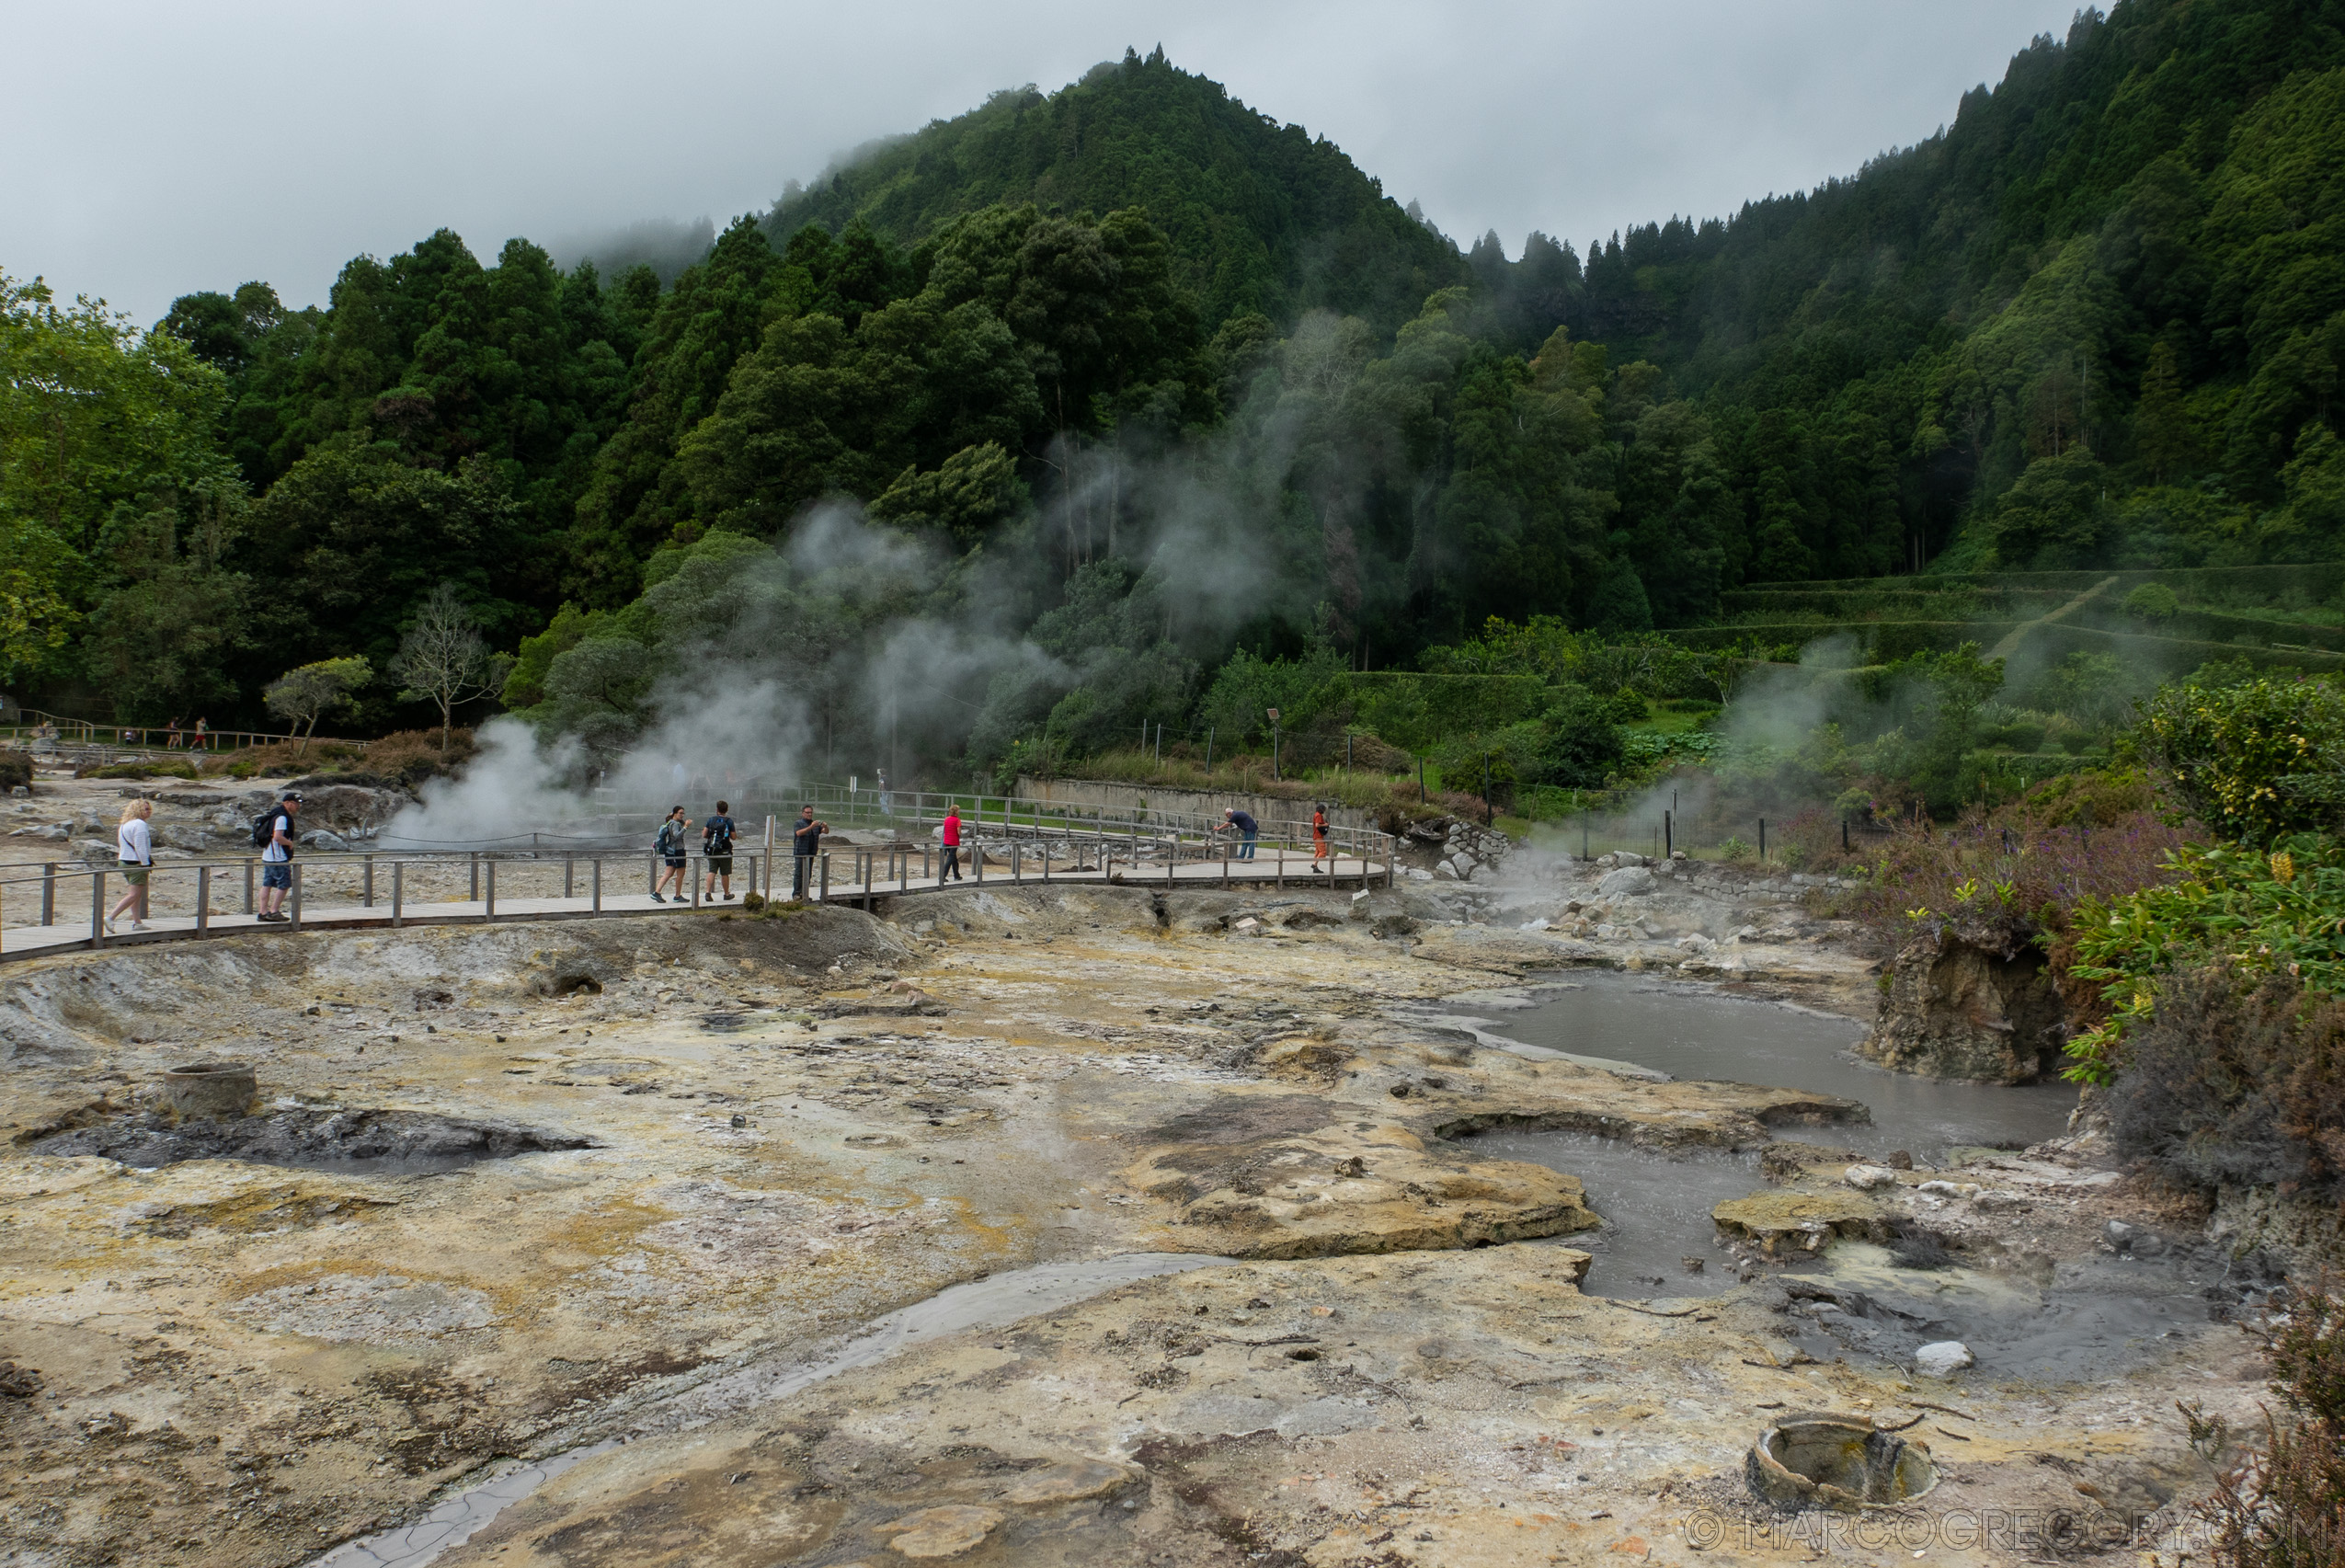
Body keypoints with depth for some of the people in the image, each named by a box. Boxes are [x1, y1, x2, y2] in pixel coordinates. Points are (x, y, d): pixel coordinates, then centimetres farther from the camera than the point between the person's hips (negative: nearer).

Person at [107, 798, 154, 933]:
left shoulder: (124, 825, 17)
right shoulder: (140, 824, -14)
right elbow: (140, 847, -19)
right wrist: (146, 863, -14)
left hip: (124, 861, 10)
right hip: (136, 863, -10)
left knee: (137, 894, 14)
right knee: (134, 895, -8)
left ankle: (137, 922, 16)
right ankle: (111, 918, -15)